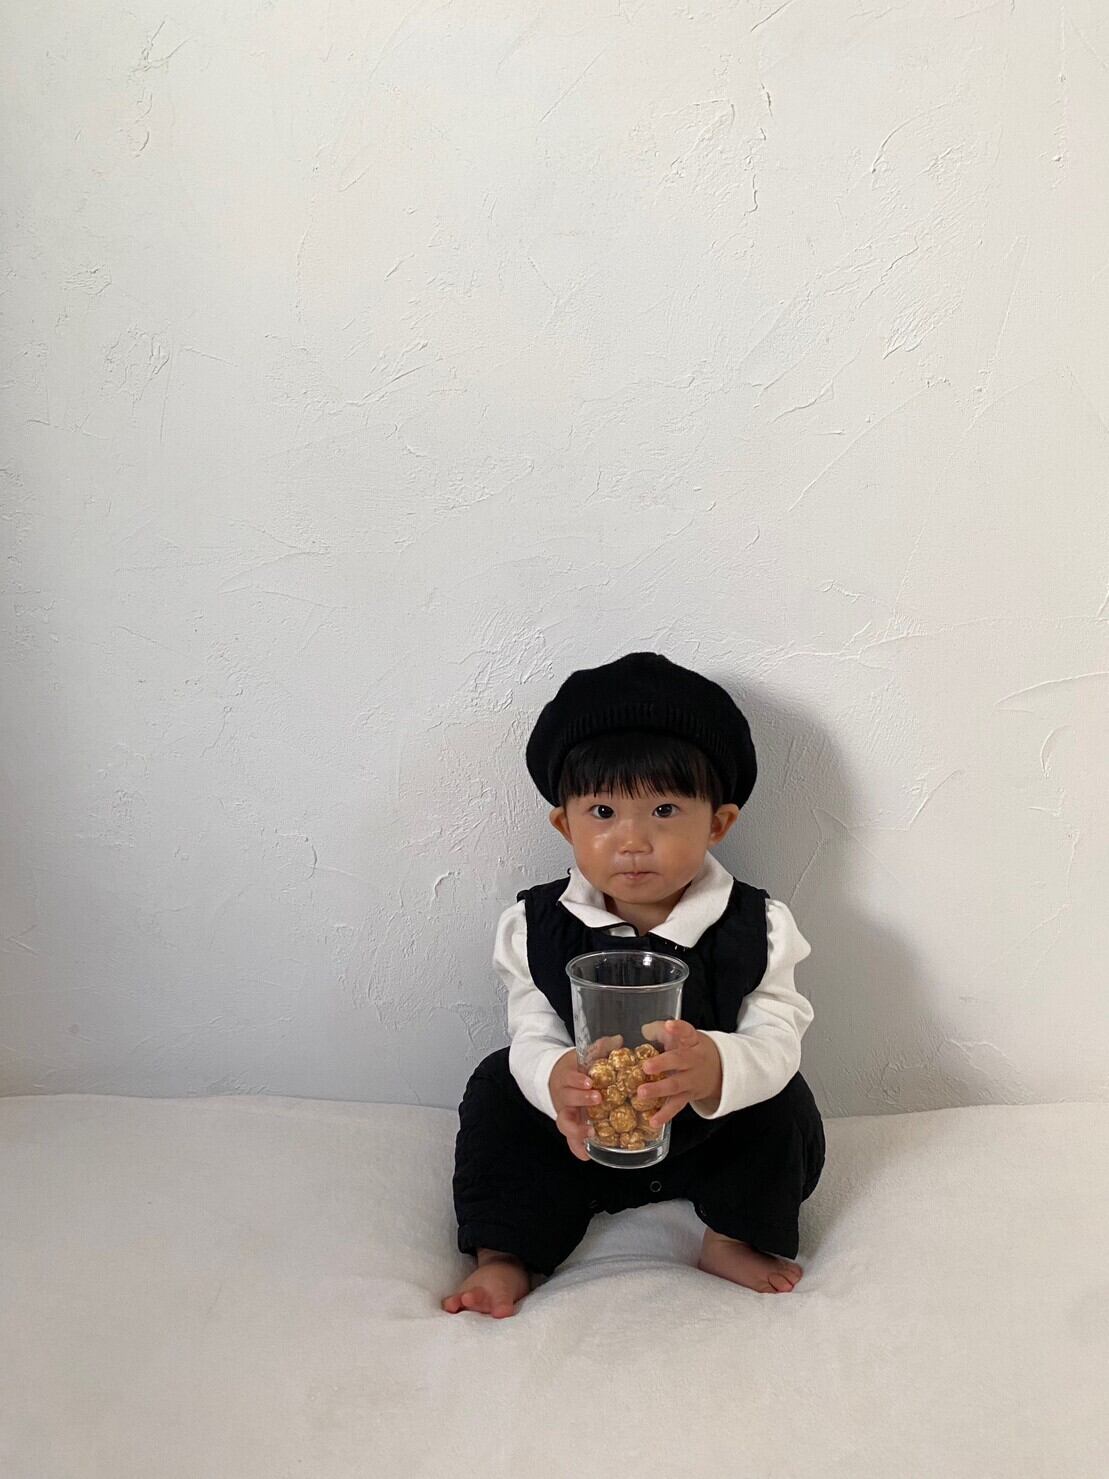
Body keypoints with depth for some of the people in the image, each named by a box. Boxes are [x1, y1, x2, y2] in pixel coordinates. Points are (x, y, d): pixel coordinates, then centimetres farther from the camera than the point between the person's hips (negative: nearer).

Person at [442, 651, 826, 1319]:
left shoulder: (757, 929, -16)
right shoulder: (536, 928, -12)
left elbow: (776, 1045, -24)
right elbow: (533, 1037, -16)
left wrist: (715, 1068, -49)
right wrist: (556, 1078, -43)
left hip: (714, 1135, -1)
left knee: (786, 1100, -24)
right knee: (500, 1084, -17)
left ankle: (736, 1237, -4)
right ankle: (505, 1253, -9)